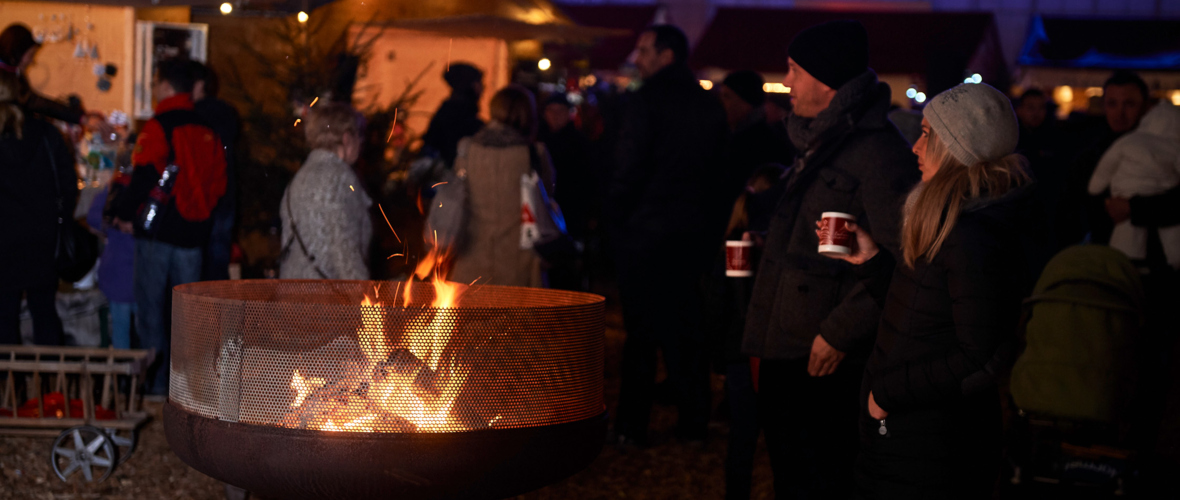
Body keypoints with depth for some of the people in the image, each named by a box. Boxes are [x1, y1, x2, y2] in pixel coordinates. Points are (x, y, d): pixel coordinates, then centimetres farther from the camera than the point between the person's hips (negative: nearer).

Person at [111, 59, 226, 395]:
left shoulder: (158, 127, -10)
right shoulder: (206, 132, 10)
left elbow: (144, 177, -17)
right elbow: (218, 184, 11)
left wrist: (123, 212, -5)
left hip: (158, 229, -6)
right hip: (193, 231, 6)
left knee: (151, 307, 3)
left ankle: (156, 381, 3)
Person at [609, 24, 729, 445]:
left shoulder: (647, 99, -12)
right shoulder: (710, 106, 8)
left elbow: (628, 168, -15)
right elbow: (720, 170, 10)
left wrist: (614, 217, -4)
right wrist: (711, 226, 15)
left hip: (644, 231, -6)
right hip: (695, 232, 6)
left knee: (641, 331, 1)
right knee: (687, 327, 13)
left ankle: (632, 426, 6)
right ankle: (693, 422, 17)